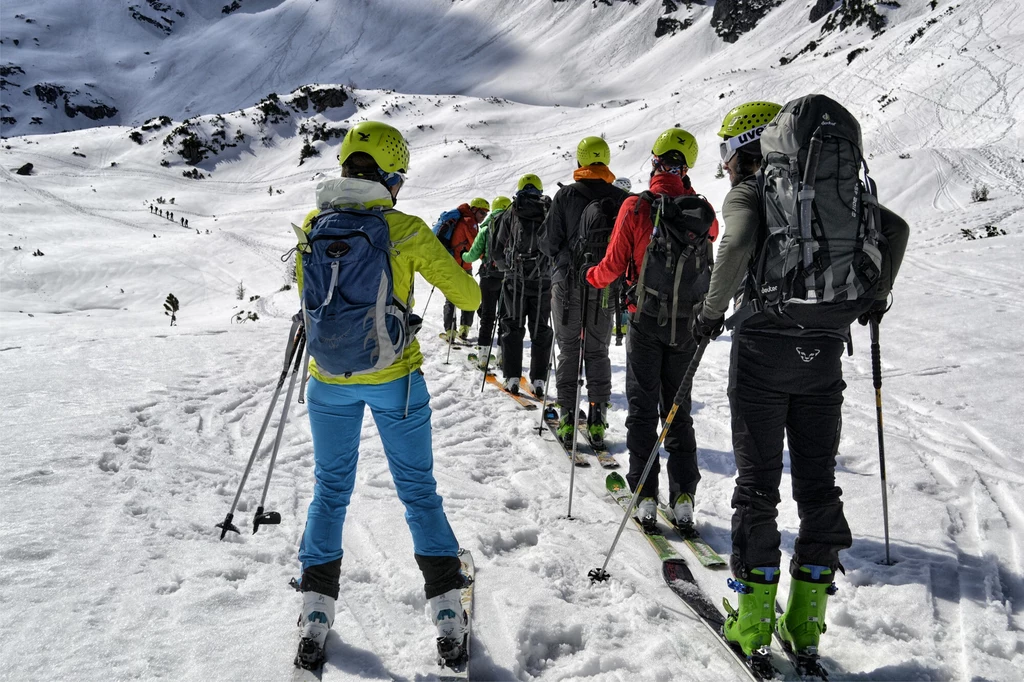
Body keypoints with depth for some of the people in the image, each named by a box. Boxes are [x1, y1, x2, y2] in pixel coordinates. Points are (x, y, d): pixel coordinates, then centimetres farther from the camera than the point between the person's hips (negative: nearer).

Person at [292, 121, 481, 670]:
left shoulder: (315, 226, -5)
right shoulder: (407, 231, -13)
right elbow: (467, 295, -7)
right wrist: (470, 296, 16)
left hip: (330, 380, 2)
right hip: (395, 378, -2)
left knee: (330, 490, 18)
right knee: (418, 490, 12)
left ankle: (316, 613, 19)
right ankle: (448, 614, 17)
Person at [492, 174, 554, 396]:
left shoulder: (509, 215, 3)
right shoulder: (550, 214, 3)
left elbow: (497, 250, 5)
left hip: (515, 280, 0)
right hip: (543, 281, 1)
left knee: (512, 328, 8)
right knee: (540, 330, 7)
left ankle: (512, 378, 4)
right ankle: (539, 380, 6)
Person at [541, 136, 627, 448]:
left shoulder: (565, 195, -4)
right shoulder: (622, 199, 0)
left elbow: (548, 241, -4)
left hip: (568, 283, -1)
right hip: (605, 286, 2)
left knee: (568, 350, 6)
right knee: (598, 351, 10)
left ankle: (567, 418, 4)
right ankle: (597, 418, 8)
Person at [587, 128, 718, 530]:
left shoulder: (636, 207, -12)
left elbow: (613, 266, -8)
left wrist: (592, 278, 13)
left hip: (646, 319, -2)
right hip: (687, 322, 3)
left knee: (642, 407, 7)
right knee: (678, 408, 13)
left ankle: (645, 496, 4)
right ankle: (683, 497, 8)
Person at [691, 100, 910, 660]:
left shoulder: (748, 194, -3)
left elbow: (738, 245, -22)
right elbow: (894, 228, 12)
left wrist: (712, 311, -12)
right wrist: (875, 295, 21)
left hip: (763, 346, -4)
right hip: (824, 349, 5)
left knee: (757, 482, 3)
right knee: (817, 479, 11)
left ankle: (755, 618, 8)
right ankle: (807, 618, 16)